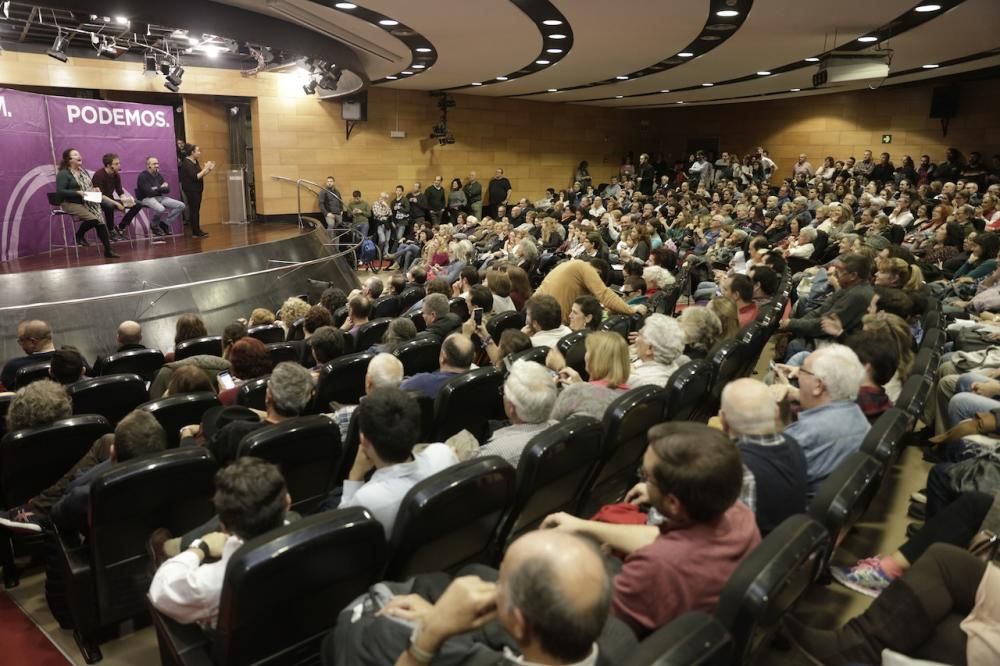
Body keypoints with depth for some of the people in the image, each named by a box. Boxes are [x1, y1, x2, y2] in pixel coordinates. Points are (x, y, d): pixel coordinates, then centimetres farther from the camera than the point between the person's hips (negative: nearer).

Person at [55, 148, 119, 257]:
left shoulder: (83, 172, 17)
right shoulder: (63, 174, -7)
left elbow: (90, 186, 25)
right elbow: (60, 192, -15)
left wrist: (95, 189, 1)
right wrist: (78, 192, -22)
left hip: (87, 203, 7)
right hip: (71, 204, -7)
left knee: (100, 221, -15)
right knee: (93, 219, -28)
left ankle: (108, 250, -14)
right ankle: (79, 236, 2)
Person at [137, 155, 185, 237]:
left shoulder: (158, 175, 11)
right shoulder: (143, 176, -10)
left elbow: (167, 189, 8)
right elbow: (149, 193, -19)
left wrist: (157, 189, -11)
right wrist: (161, 188, -6)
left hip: (160, 197, 7)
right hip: (147, 199, -7)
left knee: (181, 205, -8)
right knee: (161, 209, -39)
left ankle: (165, 223, 2)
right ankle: (153, 225, -7)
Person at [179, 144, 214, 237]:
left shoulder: (195, 162, 11)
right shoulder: (186, 163, -15)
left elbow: (200, 175, 17)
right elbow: (196, 177, -23)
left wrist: (209, 170, 5)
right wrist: (205, 168, -19)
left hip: (197, 189, 8)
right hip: (191, 190, -8)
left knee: (197, 210, 8)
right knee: (193, 210, -6)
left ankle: (197, 231, 11)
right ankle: (195, 232, -4)